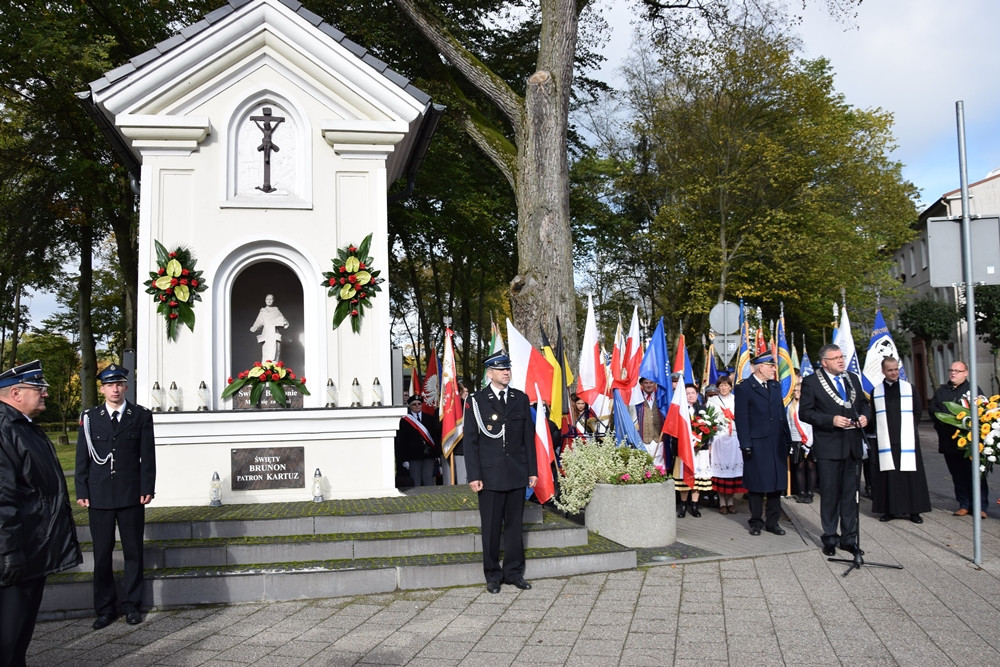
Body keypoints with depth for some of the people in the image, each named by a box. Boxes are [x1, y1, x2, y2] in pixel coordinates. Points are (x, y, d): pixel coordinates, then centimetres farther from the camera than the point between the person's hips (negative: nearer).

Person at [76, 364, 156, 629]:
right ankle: (105, 609, 15)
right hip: (99, 495, 1)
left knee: (133, 552, 6)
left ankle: (132, 605, 17)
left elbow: (148, 456, 2)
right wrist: (82, 492, -1)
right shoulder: (90, 417, 6)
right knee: (102, 554, 4)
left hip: (131, 495, -1)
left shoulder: (141, 416, 3)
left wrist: (147, 489, -5)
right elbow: (82, 458, 5)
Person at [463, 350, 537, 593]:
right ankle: (493, 575, 16)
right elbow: (470, 441, -3)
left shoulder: (521, 399, 8)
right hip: (490, 475, -3)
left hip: (517, 473, 3)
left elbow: (529, 437, 11)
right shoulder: (476, 401, -2)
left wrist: (532, 470, 7)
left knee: (514, 525, 10)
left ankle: (514, 572, 21)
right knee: (491, 527, 4)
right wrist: (474, 476, -9)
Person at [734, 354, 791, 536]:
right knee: (756, 484, 2)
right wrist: (745, 444, -14)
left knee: (776, 483, 9)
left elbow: (782, 414, 16)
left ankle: (773, 521, 19)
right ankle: (756, 522, 14)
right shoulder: (743, 388, -6)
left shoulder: (776, 386, 13)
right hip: (756, 444, -6)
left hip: (777, 443, 6)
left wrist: (787, 439, 9)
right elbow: (741, 418, -9)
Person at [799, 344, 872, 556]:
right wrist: (831, 420, -20)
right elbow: (805, 412, -9)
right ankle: (830, 539, 16)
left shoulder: (853, 379, 12)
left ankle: (849, 538, 19)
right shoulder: (811, 382, -6)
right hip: (829, 447, -5)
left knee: (850, 495, 10)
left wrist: (865, 415, -2)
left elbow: (864, 403, 20)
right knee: (830, 495, 3)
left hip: (853, 445, 5)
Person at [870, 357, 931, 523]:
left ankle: (914, 510, 7)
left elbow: (917, 412, 10)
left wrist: (910, 430, 3)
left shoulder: (909, 388, 7)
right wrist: (880, 433, -1)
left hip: (906, 440, 0)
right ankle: (890, 509, 8)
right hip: (885, 441, 0)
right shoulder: (876, 392, 7)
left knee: (910, 474, 0)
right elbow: (872, 416, 9)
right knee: (888, 475, 0)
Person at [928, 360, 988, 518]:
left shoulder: (974, 390, 3)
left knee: (974, 473, -3)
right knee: (957, 474, 7)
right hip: (949, 440, 4)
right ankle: (964, 505, 14)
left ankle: (980, 506, 2)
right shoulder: (941, 391, 18)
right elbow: (932, 408, 11)